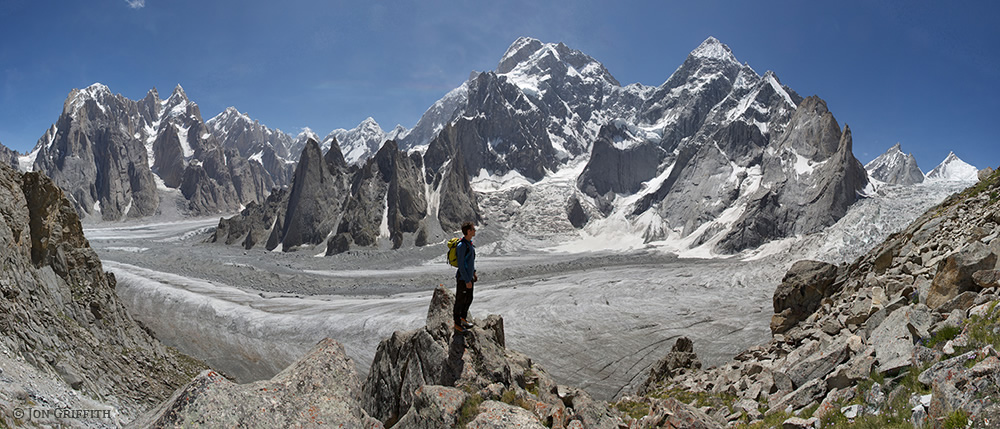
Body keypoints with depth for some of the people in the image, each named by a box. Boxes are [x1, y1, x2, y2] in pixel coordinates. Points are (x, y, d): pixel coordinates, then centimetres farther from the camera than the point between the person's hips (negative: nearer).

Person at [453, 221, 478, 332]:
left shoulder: (470, 243, 5)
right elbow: (460, 265, -23)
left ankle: (463, 318, 39)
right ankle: (457, 323, 22)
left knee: (469, 299, 20)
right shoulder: (462, 245, -24)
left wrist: (474, 273, 17)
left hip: (469, 276, 9)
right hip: (462, 278, -9)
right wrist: (467, 281, -20)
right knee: (460, 301, 6)